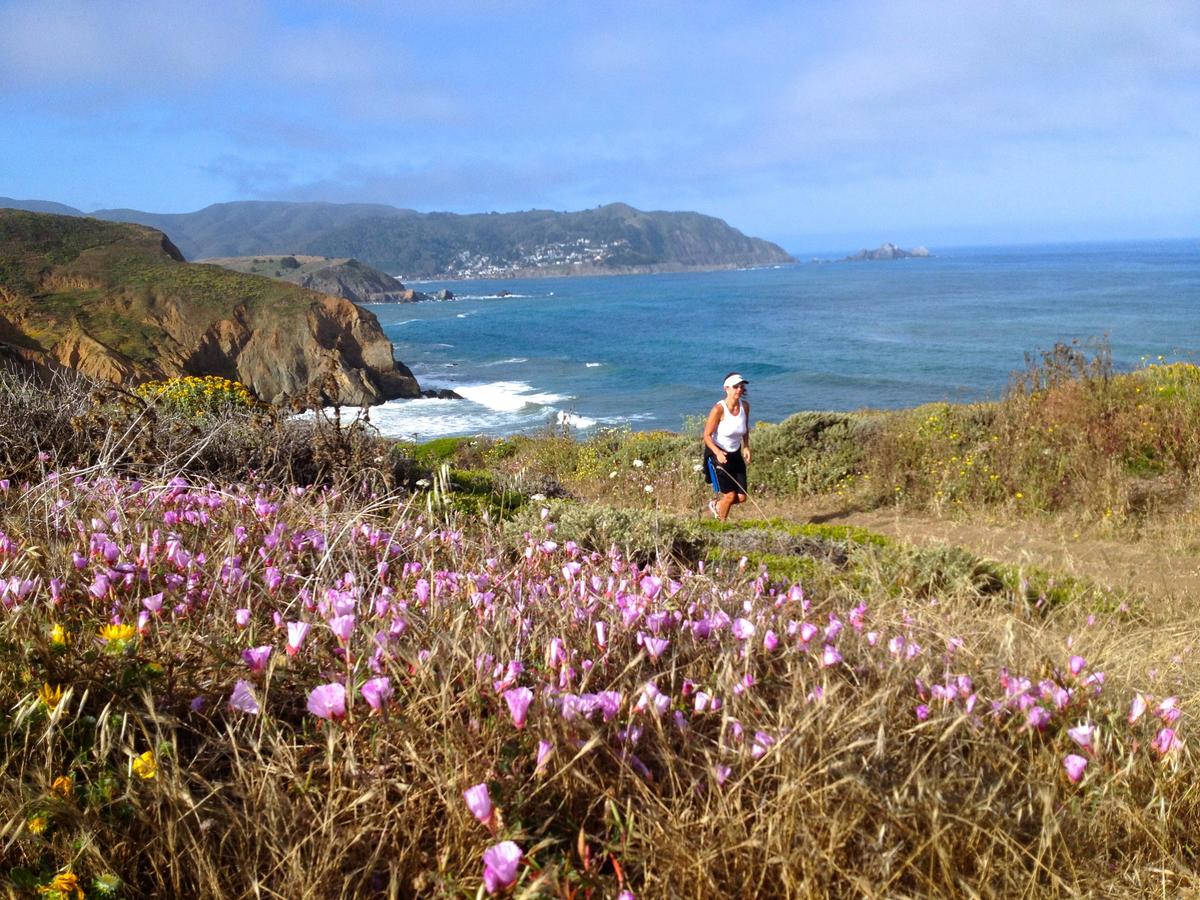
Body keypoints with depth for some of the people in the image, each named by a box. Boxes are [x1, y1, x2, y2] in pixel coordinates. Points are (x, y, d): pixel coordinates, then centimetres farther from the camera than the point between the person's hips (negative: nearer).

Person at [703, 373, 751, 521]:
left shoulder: (745, 406, -4)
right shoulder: (718, 409, -21)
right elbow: (707, 435, -17)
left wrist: (746, 447, -1)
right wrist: (718, 453, -33)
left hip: (736, 454, 6)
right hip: (717, 453, -6)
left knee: (741, 497, 1)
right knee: (730, 495, -9)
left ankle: (716, 504, 31)